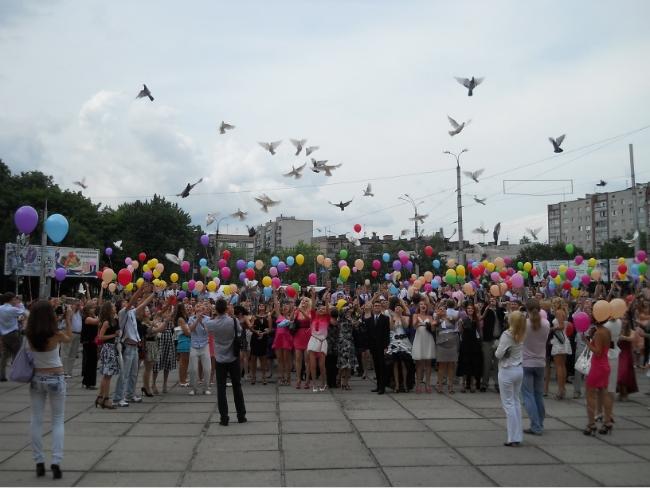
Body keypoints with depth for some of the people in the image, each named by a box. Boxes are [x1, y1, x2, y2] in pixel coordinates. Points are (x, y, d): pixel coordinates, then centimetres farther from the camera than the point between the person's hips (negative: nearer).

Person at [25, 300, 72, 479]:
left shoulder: (29, 335, -9)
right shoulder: (56, 334, -17)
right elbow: (69, 338, 6)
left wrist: (37, 312, 10)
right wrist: (67, 318, 10)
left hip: (36, 378, 3)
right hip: (55, 379, -3)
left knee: (36, 420, 11)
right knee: (58, 420, 7)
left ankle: (39, 463, 14)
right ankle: (56, 462, -2)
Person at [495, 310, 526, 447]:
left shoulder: (507, 335, -18)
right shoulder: (522, 335, 0)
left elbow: (499, 354, -17)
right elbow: (523, 352, 4)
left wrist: (496, 352, 3)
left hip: (507, 371, -6)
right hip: (519, 370, 6)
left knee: (508, 403, 0)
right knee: (516, 402, 15)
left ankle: (513, 438, 2)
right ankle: (518, 436, 19)